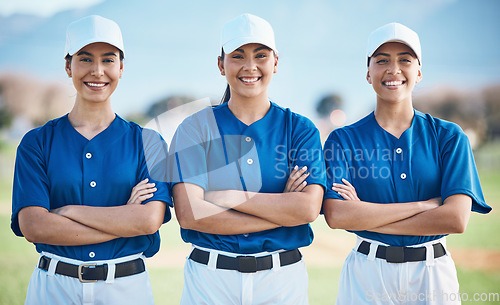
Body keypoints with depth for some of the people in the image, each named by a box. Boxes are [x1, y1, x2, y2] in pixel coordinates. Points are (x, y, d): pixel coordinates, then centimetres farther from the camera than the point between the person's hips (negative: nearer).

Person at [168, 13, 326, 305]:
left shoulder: (300, 129, 2)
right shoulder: (196, 128, -1)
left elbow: (309, 208, -12)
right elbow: (188, 213, -13)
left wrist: (227, 197, -15)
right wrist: (282, 209, -13)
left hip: (283, 279, 1)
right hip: (210, 278, -1)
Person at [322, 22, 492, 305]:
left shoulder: (450, 137, 0)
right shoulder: (343, 140, -1)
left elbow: (457, 219, -12)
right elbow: (336, 216, -15)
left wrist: (367, 217, -13)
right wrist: (426, 205, -15)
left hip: (433, 274, 1)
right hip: (367, 274, 0)